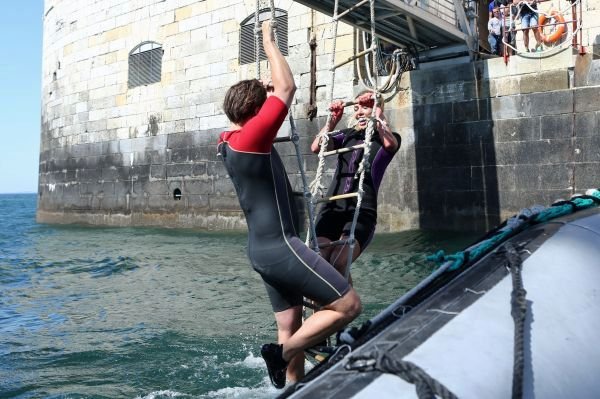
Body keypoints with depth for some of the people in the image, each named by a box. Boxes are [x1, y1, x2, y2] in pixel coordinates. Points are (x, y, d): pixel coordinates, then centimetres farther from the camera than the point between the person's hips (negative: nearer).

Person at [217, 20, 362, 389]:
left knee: (291, 329, 13)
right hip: (281, 246, -10)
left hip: (264, 248, 10)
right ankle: (281, 353, -3)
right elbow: (287, 88, -12)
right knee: (350, 305, -5)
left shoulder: (230, 142, 11)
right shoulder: (250, 137, -14)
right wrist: (270, 42, -1)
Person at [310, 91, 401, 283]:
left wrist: (378, 113, -5)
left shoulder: (387, 137, 13)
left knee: (338, 263, -29)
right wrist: (333, 119, 4)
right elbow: (316, 147, 6)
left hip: (362, 212, -3)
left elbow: (390, 144, -14)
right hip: (332, 208, 3)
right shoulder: (346, 135, 22)